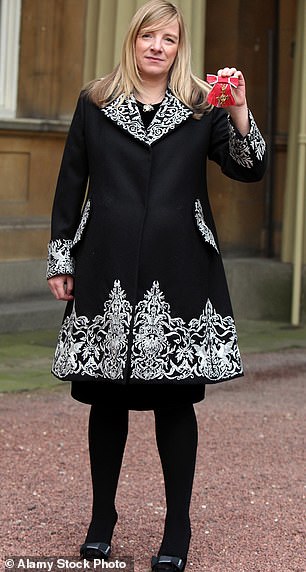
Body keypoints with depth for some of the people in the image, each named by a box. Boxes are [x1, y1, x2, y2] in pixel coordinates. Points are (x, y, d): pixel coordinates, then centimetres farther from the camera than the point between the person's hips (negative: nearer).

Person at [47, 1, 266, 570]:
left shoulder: (201, 109, 10)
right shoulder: (94, 104, 12)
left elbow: (249, 169, 4)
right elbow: (70, 184, 13)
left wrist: (240, 113, -11)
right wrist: (59, 258, 10)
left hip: (178, 273, -1)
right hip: (106, 272, 1)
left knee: (176, 398, -2)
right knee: (106, 396, 5)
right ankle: (102, 519, 21)